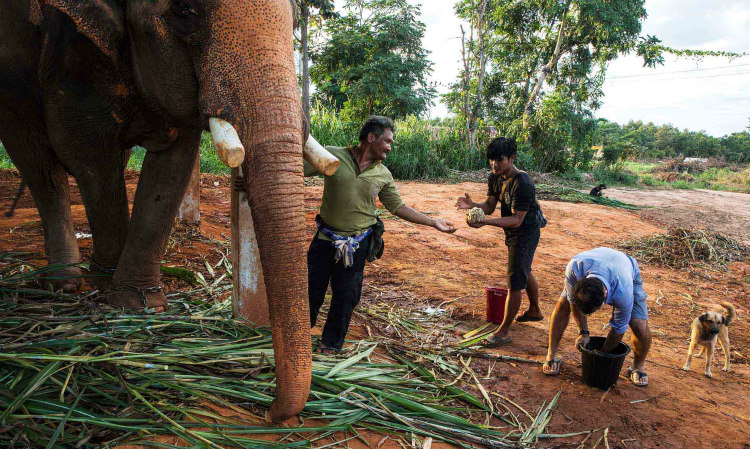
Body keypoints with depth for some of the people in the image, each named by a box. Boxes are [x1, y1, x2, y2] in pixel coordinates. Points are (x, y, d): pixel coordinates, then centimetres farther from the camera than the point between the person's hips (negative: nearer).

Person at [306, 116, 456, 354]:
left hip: (357, 244, 2)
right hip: (326, 237, -1)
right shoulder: (332, 156, -8)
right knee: (311, 290, 8)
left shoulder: (383, 175, 1)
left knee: (345, 296, 9)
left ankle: (331, 343, 31)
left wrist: (433, 222, 7)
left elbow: (397, 207, 9)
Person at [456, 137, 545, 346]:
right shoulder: (495, 177, -3)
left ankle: (504, 331, 3)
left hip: (525, 233, -10)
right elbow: (489, 206, -4)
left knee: (515, 282, -6)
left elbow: (517, 220, -31)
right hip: (514, 233, 10)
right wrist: (472, 205, -25)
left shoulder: (523, 184, -30)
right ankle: (535, 311, 50)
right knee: (525, 272, 27)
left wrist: (486, 222, -42)